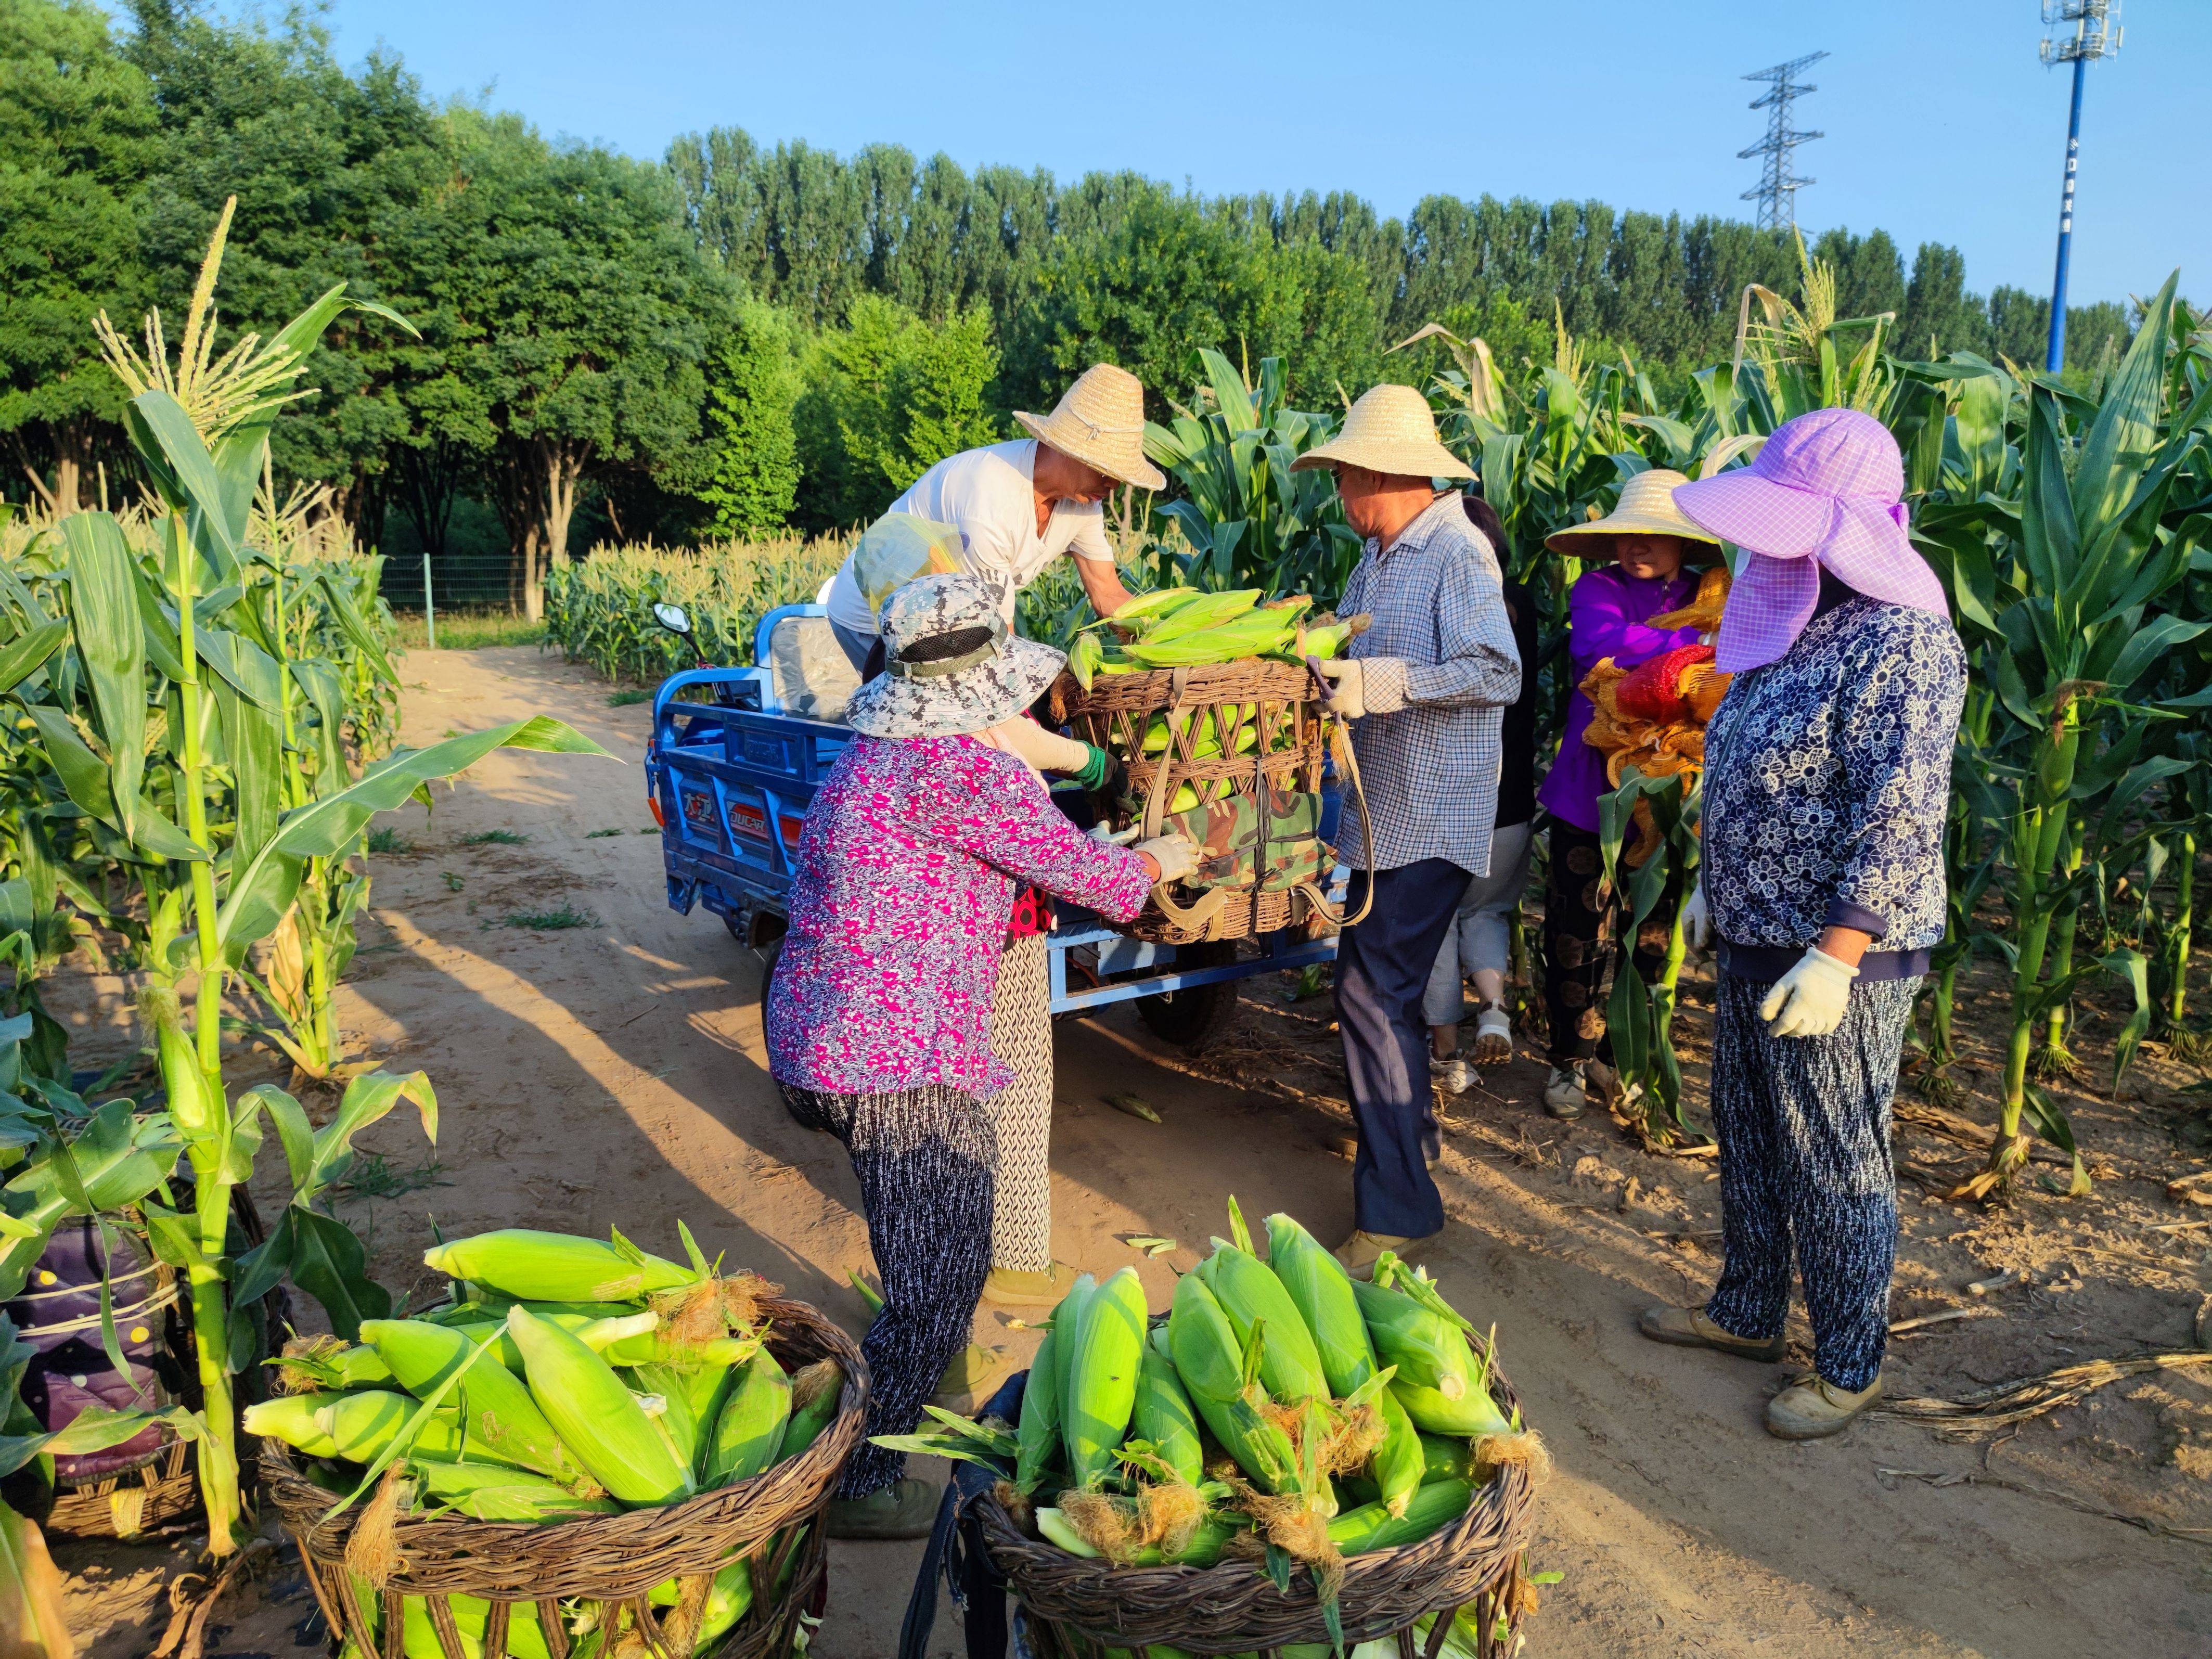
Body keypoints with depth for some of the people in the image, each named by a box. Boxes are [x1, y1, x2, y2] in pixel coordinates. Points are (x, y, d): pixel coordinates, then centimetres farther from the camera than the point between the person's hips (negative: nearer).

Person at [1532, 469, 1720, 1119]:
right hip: (1590, 792, -3)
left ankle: (1620, 1056, 31)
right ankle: (1571, 1059, 20)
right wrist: (1695, 640, -23)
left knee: (1651, 937, 13)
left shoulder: (1707, 599, 5)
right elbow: (1598, 643, -25)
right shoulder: (1597, 588, -4)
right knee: (1578, 936, 2)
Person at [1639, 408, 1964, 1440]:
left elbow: (1902, 822, -24)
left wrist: (1834, 957, -26)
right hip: (1755, 939, 9)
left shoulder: (1902, 643, -20)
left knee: (1835, 1164, 5)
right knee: (1747, 1137, 20)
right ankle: (1747, 1314, 38)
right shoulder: (1797, 626, 9)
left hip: (1837, 959, -9)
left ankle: (1849, 1366, 23)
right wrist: (1718, 884, 20)